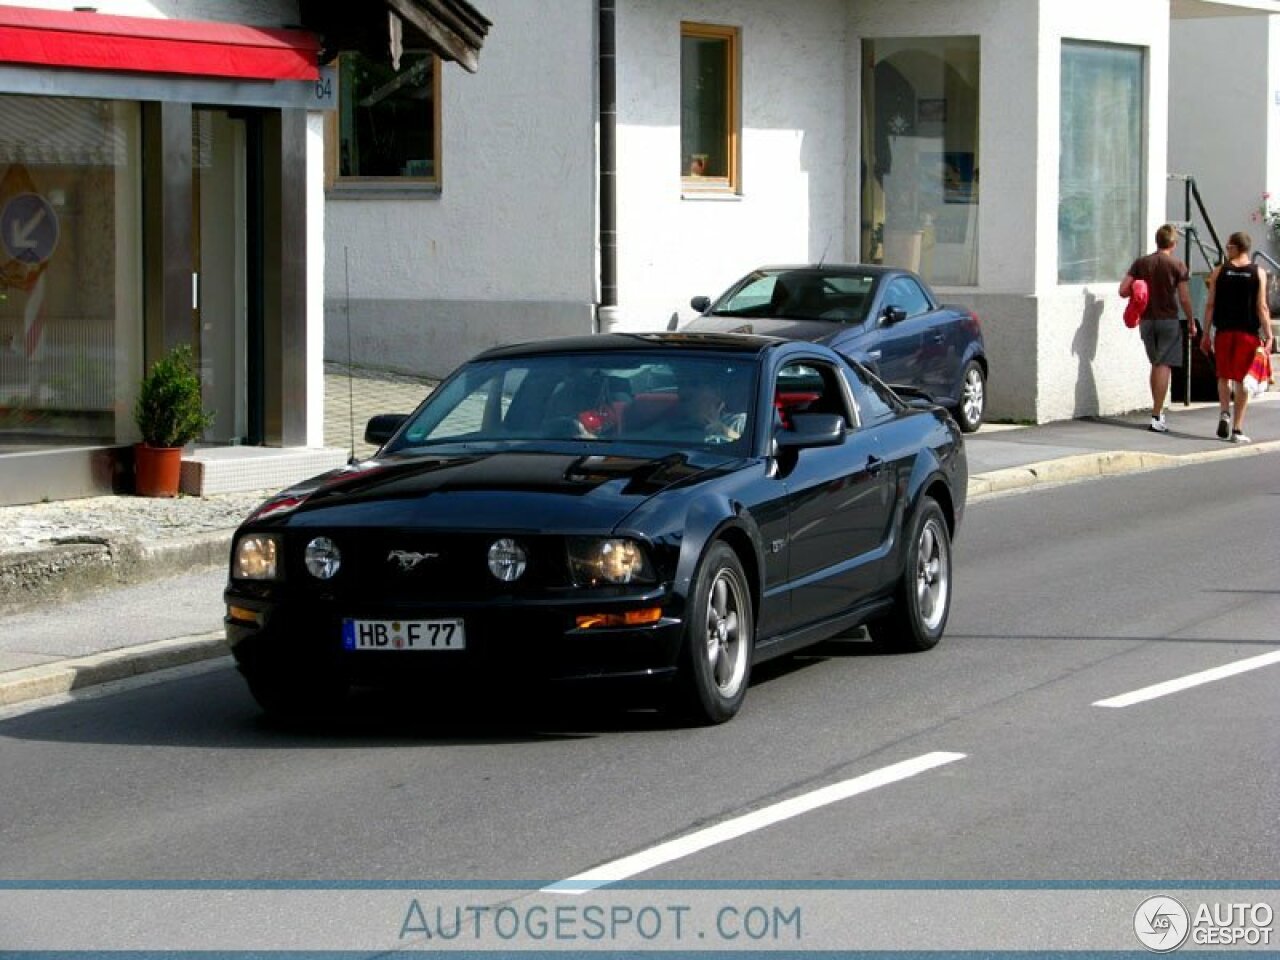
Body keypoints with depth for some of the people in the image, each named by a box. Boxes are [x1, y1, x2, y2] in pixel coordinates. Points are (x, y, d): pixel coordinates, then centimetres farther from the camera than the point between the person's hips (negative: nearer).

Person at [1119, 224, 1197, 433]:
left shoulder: (1141, 263, 2)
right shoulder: (1177, 265, -7)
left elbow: (1123, 290, -3)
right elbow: (1184, 298, -7)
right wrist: (1191, 322, 4)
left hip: (1147, 320, 4)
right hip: (1169, 320, -4)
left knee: (1156, 365, 18)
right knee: (1164, 366, -3)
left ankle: (1158, 410, 24)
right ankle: (1156, 417, -10)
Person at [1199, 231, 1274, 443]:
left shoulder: (1218, 272, 0)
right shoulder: (1259, 273, -1)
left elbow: (1210, 305, -1)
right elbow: (1261, 308, -5)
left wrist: (1206, 334, 6)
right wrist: (1268, 336, -3)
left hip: (1223, 331, 0)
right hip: (1249, 332, 0)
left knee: (1224, 376, 17)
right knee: (1242, 380, 5)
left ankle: (1224, 412, -6)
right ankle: (1237, 429, 4)